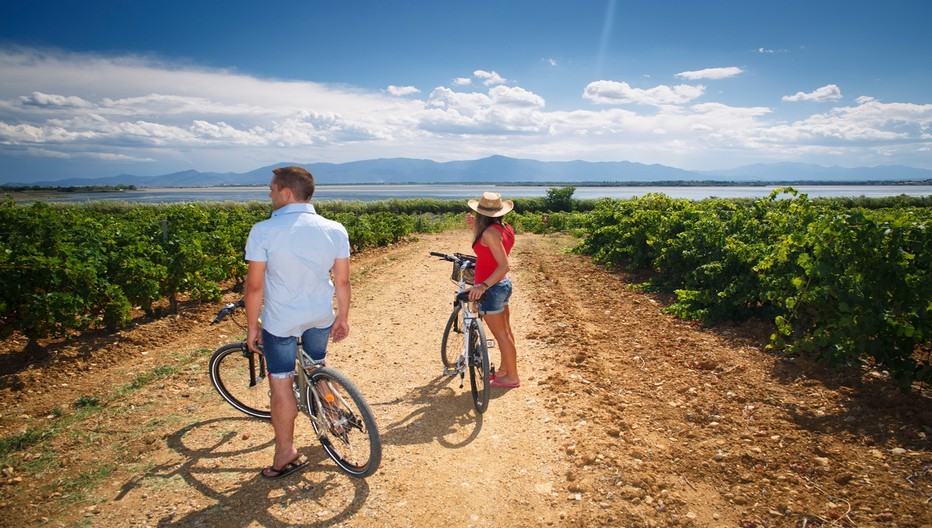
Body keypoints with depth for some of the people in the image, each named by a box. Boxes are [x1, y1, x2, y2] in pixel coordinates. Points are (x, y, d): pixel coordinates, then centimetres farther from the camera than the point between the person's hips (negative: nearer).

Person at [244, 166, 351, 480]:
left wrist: (251, 327, -3)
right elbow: (342, 281, -3)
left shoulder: (263, 231, -18)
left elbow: (255, 285, -15)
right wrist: (343, 317, 10)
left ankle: (285, 455, 18)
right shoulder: (335, 230, -8)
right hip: (322, 316, 4)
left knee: (281, 384, 9)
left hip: (281, 321, -4)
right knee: (317, 368, 27)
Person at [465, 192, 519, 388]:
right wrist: (476, 228, 11)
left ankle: (512, 377, 15)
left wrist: (484, 285, -35)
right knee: (506, 331, 18)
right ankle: (504, 369, 34)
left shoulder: (490, 232, -23)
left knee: (501, 335, 3)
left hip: (491, 288, -9)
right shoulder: (506, 229, 2)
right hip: (504, 284, 9)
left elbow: (504, 265, -29)